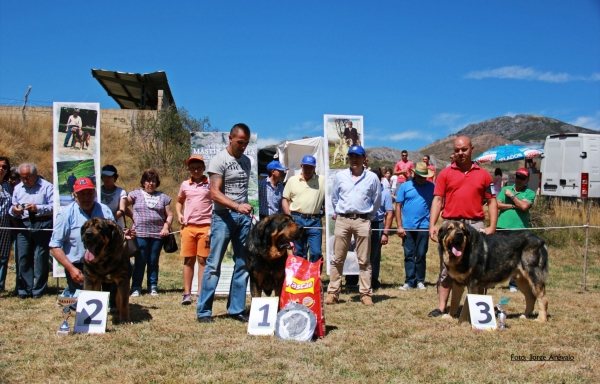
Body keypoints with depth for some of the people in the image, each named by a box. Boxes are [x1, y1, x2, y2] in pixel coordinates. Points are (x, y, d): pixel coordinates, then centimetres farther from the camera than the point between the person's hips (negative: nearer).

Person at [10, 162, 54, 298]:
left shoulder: (47, 187, 2)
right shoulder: (17, 188, 18)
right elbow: (13, 208, 17)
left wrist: (38, 208, -20)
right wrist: (14, 210, -5)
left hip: (42, 225, -4)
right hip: (23, 226, 4)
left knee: (41, 259, -2)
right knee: (23, 258, 2)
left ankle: (38, 290, 5)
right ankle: (25, 289, 9)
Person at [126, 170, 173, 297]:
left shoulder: (163, 197, 15)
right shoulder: (136, 194, 9)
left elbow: (169, 215, 13)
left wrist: (166, 227, -2)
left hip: (158, 234, 2)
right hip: (140, 234, -2)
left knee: (154, 261, 6)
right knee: (140, 262, -3)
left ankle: (153, 287, 13)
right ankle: (136, 288, 3)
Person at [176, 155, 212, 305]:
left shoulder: (210, 184, 1)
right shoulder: (185, 185, 11)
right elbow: (179, 201, 25)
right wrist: (179, 214, 6)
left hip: (205, 226, -2)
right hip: (188, 226, 3)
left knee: (203, 260, 1)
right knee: (188, 260, 4)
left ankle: (201, 293, 6)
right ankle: (187, 293, 8)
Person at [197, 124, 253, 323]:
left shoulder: (246, 161, 13)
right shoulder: (219, 160, -7)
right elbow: (214, 193, -14)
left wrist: (247, 210, 11)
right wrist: (237, 206, -26)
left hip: (243, 217, 6)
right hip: (224, 217, -6)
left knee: (243, 265, 5)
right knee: (213, 264, -4)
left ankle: (236, 309, 13)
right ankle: (204, 311, 3)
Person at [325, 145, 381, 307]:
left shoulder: (372, 177, 3)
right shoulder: (340, 176, 6)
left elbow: (377, 201, 11)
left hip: (362, 221, -1)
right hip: (342, 220, 1)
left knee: (364, 260, 3)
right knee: (337, 259, 4)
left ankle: (366, 293, 7)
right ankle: (332, 292, 9)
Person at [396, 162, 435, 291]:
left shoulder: (432, 187, 2)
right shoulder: (405, 186, 3)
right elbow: (398, 206, 2)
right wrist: (399, 226, -3)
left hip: (423, 227, 0)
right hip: (407, 227, 0)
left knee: (421, 255, 6)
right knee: (409, 255, 5)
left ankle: (420, 281, 15)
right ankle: (409, 282, 10)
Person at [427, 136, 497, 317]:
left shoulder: (483, 174, 8)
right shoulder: (445, 173, 7)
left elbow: (492, 202, 8)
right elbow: (437, 200, 2)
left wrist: (492, 227, -2)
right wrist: (432, 225, -7)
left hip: (475, 225, 0)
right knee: (446, 267, 5)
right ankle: (442, 306, 11)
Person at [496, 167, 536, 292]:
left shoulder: (530, 193, 7)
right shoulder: (506, 189, 15)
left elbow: (524, 206, -12)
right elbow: (498, 204, 2)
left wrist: (512, 196, -3)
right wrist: (514, 206, -7)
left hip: (519, 229, -2)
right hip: (502, 227, 2)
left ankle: (513, 284, 11)